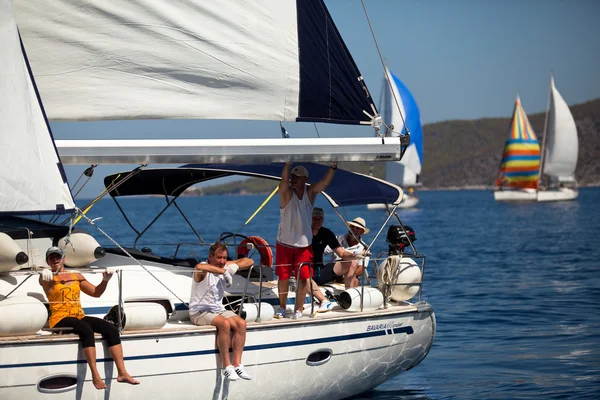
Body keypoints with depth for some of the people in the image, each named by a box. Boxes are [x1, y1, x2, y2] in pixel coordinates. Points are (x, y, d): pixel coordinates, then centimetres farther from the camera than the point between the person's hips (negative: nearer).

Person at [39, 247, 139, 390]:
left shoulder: (76, 276, 20)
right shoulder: (48, 278, 3)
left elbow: (95, 292, 22)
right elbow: (43, 280, -23)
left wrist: (105, 281, 3)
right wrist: (46, 277, -47)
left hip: (79, 316, 6)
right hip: (60, 318, -6)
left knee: (111, 329, -17)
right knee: (86, 329, -36)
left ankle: (122, 373, -23)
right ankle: (95, 376, -40)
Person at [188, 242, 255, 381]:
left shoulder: (225, 266, 8)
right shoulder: (203, 269, -13)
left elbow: (249, 261, 12)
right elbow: (199, 267, -41)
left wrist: (235, 266, -9)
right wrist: (224, 272, -36)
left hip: (219, 310, 7)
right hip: (200, 312, -7)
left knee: (241, 323, -19)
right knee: (225, 324, -33)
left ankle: (237, 364, -18)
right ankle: (226, 366, -25)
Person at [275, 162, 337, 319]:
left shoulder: (310, 193, -1)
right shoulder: (286, 192, -9)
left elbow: (325, 182, -15)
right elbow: (284, 179, -29)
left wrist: (333, 166, -33)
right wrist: (288, 162, -47)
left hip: (304, 245, 2)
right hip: (285, 244, -2)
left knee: (303, 278, -1)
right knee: (283, 277, 5)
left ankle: (298, 310, 10)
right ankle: (282, 307, 22)